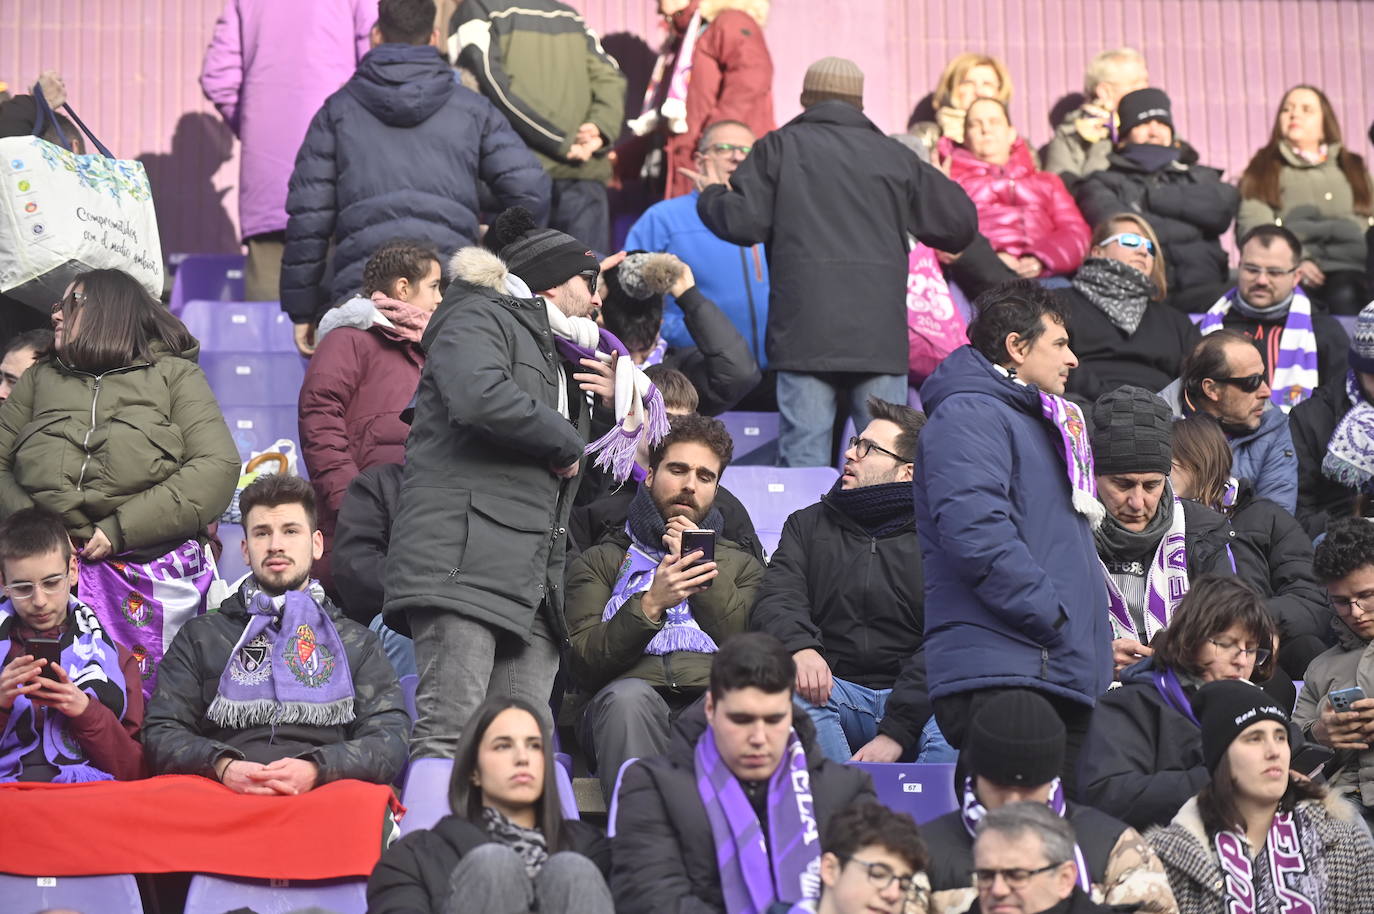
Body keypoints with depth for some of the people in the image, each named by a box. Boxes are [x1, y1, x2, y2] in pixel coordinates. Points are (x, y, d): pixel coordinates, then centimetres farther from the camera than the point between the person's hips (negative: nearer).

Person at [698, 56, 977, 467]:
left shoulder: (779, 147, 5)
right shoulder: (895, 156, 12)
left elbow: (744, 222, -2)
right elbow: (961, 222, 13)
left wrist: (710, 196, 19)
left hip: (804, 329, -1)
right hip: (879, 331, 2)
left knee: (804, 448, 0)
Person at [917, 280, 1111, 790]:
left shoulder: (1041, 422, 28)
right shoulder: (968, 416, -5)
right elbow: (975, 531, -20)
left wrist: (1096, 642, 20)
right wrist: (1054, 617, -18)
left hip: (1062, 676, 10)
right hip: (999, 676, -10)